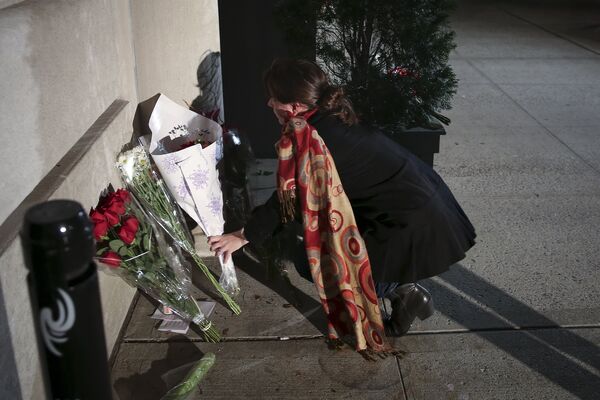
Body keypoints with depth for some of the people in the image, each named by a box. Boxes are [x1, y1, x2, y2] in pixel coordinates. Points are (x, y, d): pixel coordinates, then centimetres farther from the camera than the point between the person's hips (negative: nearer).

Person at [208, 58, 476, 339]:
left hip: (414, 232, -9)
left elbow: (287, 201, -7)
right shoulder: (332, 119, 6)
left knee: (310, 259, 0)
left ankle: (394, 293, 4)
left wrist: (243, 236, 6)